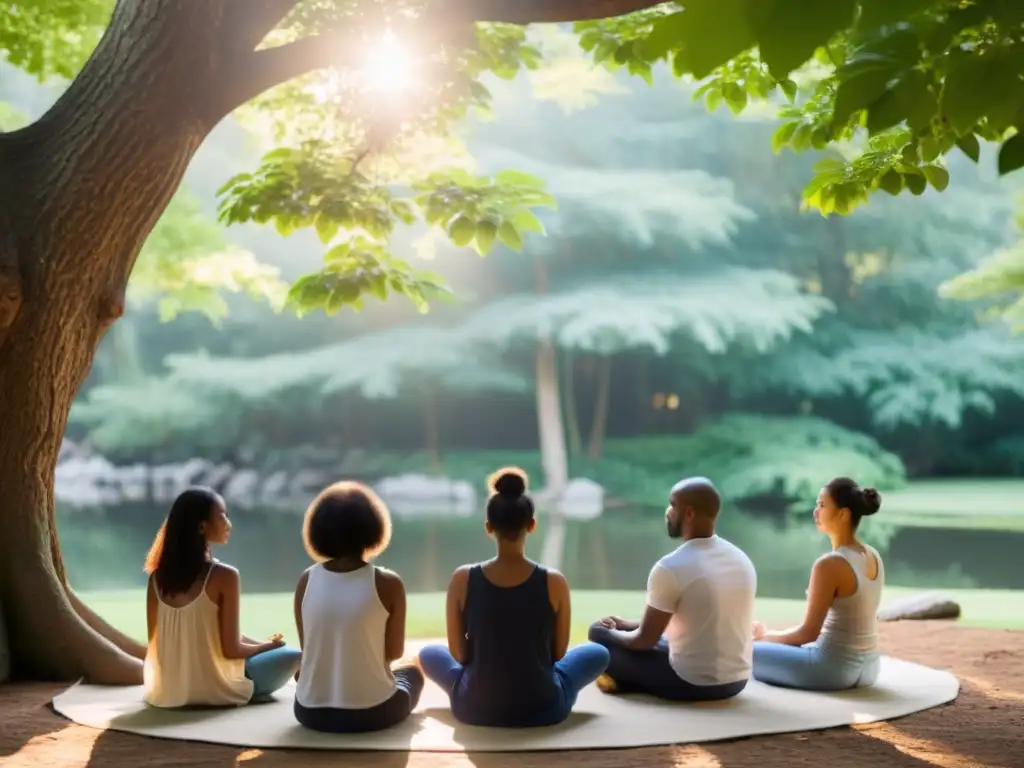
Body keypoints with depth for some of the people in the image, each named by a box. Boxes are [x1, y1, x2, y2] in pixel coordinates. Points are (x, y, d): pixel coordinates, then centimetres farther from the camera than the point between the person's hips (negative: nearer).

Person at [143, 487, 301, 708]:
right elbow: (231, 649, -16)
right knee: (292, 656, 11)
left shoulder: (158, 576, -2)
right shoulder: (224, 576, -18)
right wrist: (269, 645, 4)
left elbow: (155, 640, 5)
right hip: (213, 689, -6)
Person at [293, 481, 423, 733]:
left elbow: (307, 650, 4)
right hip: (371, 713, -3)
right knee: (413, 672, 30)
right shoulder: (388, 583, -12)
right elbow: (394, 652, -1)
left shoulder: (306, 580, -4)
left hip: (311, 712, 3)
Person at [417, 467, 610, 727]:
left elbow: (458, 654, -3)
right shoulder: (554, 582, -14)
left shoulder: (462, 580, -13)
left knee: (429, 654, 31)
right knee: (598, 653, 27)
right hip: (543, 709, -1)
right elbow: (558, 652, 0)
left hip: (475, 708, 1)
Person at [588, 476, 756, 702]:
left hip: (692, 683, -7)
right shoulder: (742, 560, 4)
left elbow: (644, 641, -9)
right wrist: (629, 625, 22)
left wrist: (613, 632, 14)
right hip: (737, 680, 7)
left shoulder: (670, 567, -19)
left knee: (600, 632, 8)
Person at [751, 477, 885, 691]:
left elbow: (809, 633, -17)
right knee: (789, 649, 34)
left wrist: (766, 636, 1)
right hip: (867, 667, 9)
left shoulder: (829, 564, -21)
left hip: (833, 668, -9)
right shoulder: (873, 557, 5)